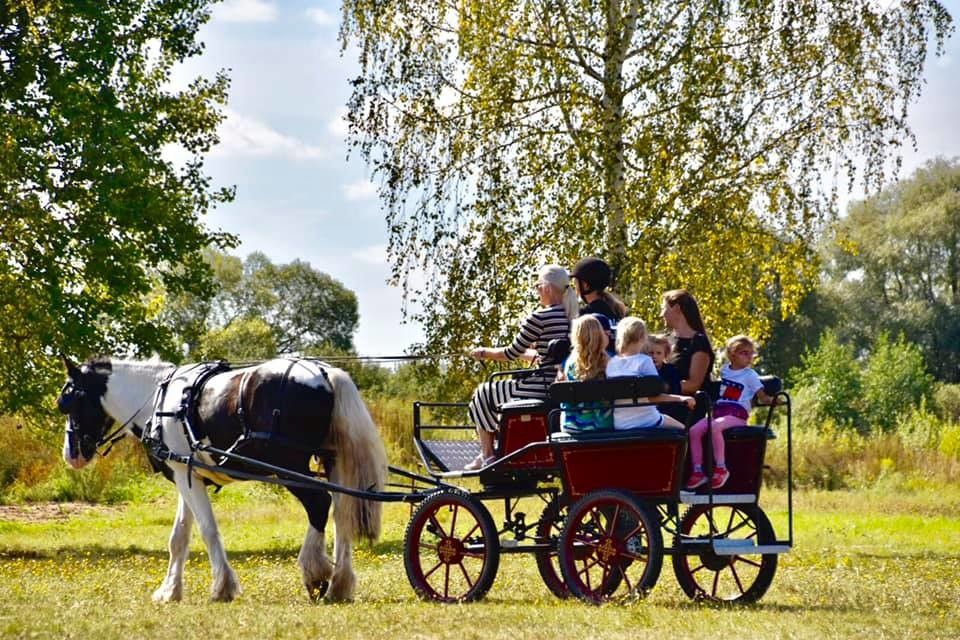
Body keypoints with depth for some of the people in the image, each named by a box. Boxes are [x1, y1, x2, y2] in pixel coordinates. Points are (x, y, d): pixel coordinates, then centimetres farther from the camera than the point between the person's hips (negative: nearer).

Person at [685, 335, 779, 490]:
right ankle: (697, 471, -12)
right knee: (694, 430, -17)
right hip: (719, 411, 6)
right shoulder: (725, 370, 17)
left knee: (714, 427, -36)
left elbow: (762, 397, -3)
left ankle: (720, 468, -26)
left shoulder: (750, 375, 2)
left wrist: (772, 400, -24)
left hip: (737, 414, -6)